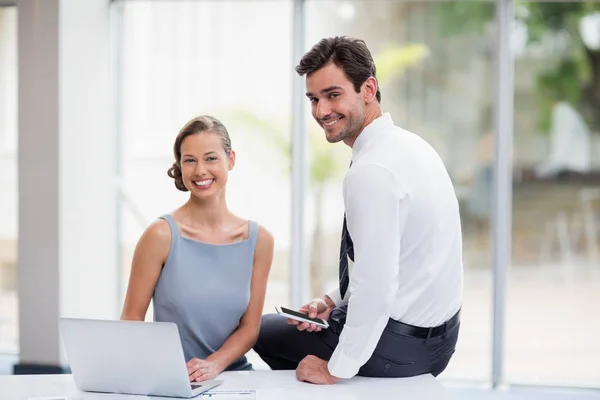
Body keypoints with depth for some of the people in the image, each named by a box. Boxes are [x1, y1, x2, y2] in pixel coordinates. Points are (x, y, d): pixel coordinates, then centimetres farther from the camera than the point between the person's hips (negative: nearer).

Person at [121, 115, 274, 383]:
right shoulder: (161, 235, -6)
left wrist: (214, 364, -12)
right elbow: (131, 320, -3)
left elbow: (249, 328, 5)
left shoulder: (258, 240, 3)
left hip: (232, 374, 2)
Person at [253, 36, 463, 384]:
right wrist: (334, 301, 8)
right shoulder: (409, 144, 5)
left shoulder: (372, 171, -26)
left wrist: (336, 369, -18)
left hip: (397, 343, -9)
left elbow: (376, 288, -29)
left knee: (264, 329, 14)